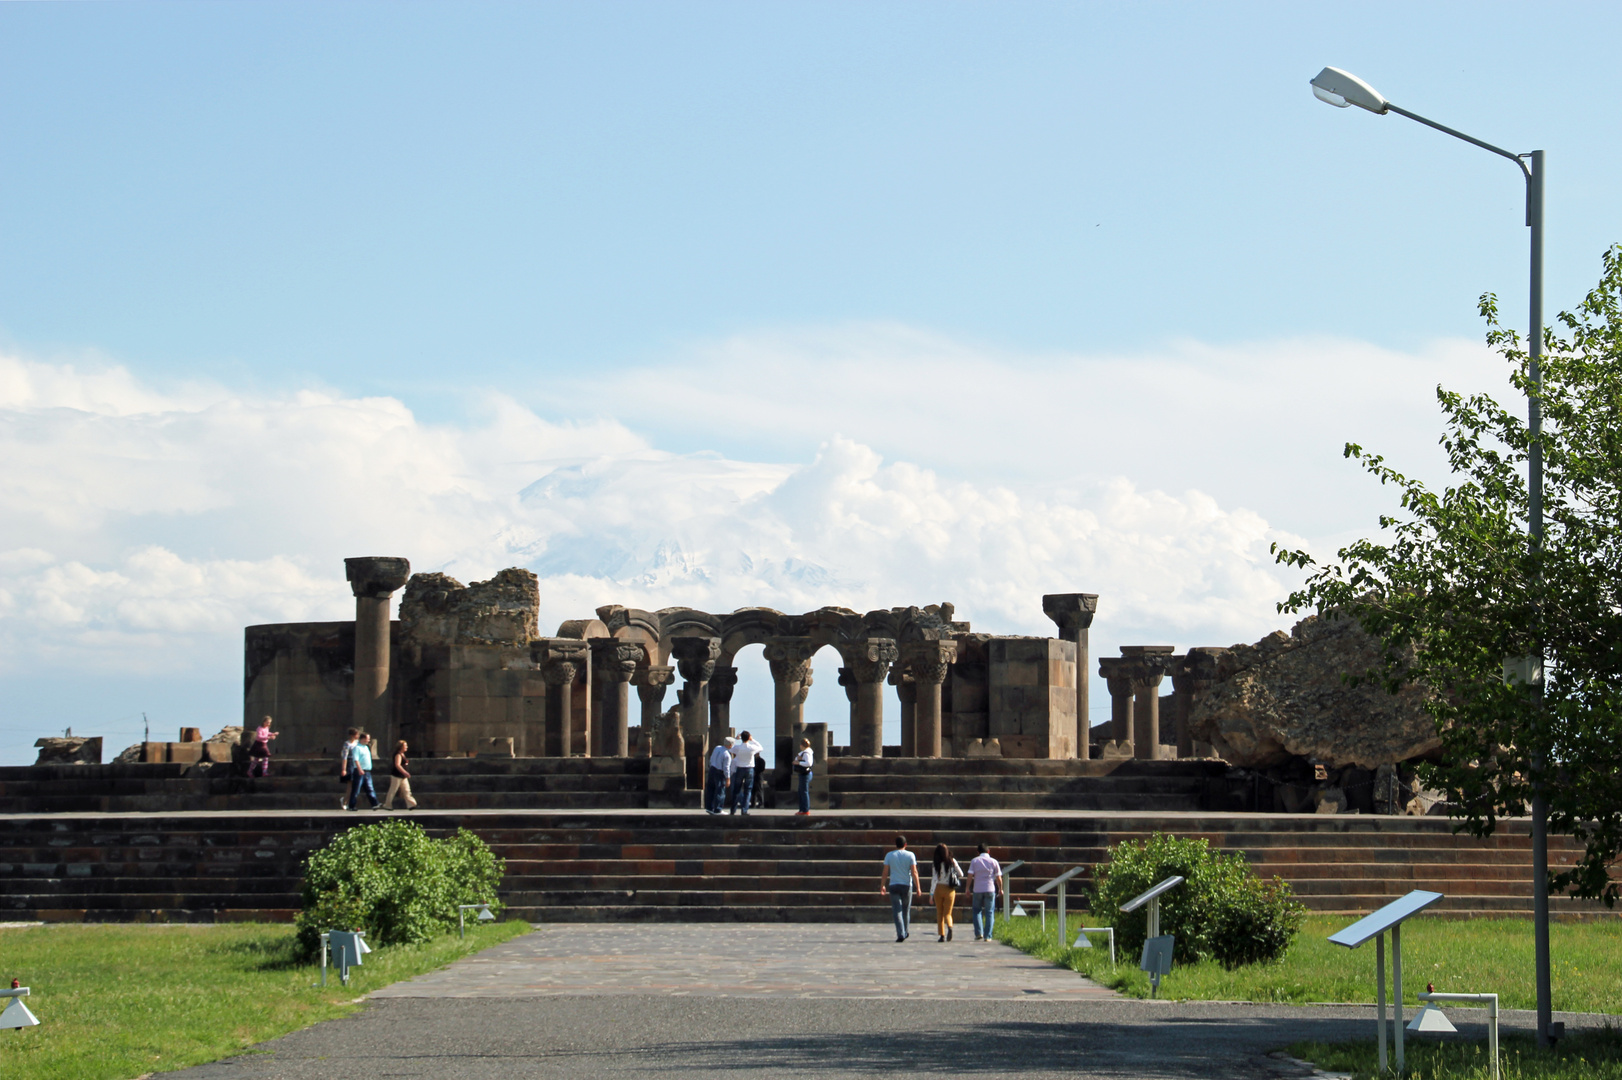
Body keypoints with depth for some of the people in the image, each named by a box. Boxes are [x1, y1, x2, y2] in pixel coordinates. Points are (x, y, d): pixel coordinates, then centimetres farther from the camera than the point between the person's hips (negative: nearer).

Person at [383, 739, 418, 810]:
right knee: (392, 791, 0)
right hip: (397, 776, -10)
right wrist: (405, 772, -33)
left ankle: (411, 804, 0)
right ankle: (387, 805, 9)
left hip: (403, 777, 10)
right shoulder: (398, 755, -16)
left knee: (406, 791, 3)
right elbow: (397, 765, -28)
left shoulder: (402, 755, 14)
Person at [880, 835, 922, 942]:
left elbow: (885, 873, 1)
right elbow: (914, 872, -7)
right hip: (907, 885, 1)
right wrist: (917, 887, -5)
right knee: (906, 909, 17)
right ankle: (906, 932, 29)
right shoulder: (910, 855, -1)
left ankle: (901, 934, -15)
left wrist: (882, 885, 11)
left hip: (893, 885, 0)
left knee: (897, 911, -3)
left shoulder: (889, 855, 1)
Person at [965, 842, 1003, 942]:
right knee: (989, 912, 6)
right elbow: (998, 878, 2)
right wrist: (1000, 889, 16)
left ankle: (979, 933, 3)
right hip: (990, 889, 0)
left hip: (977, 890, 0)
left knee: (976, 911, 15)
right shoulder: (994, 862, 3)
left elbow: (970, 876, -4)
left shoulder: (974, 861, 2)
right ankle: (987, 936, 1)